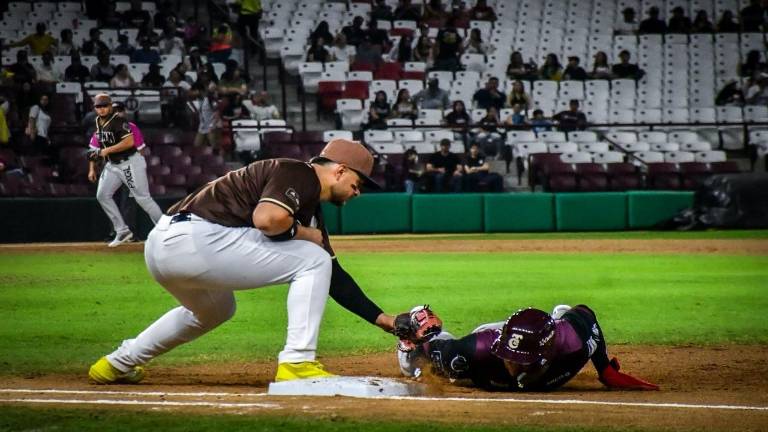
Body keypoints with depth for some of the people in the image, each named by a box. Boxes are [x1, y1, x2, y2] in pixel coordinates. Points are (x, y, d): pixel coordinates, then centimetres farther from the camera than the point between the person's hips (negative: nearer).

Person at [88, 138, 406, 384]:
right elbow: (267, 218, -24)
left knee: (215, 311, 39)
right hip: (195, 238, -10)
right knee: (313, 260, -4)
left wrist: (380, 318, 21)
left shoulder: (310, 209, 24)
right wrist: (304, 233, -3)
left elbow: (333, 277, 25)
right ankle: (296, 364, -7)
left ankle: (117, 364, 43)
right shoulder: (300, 175, -4)